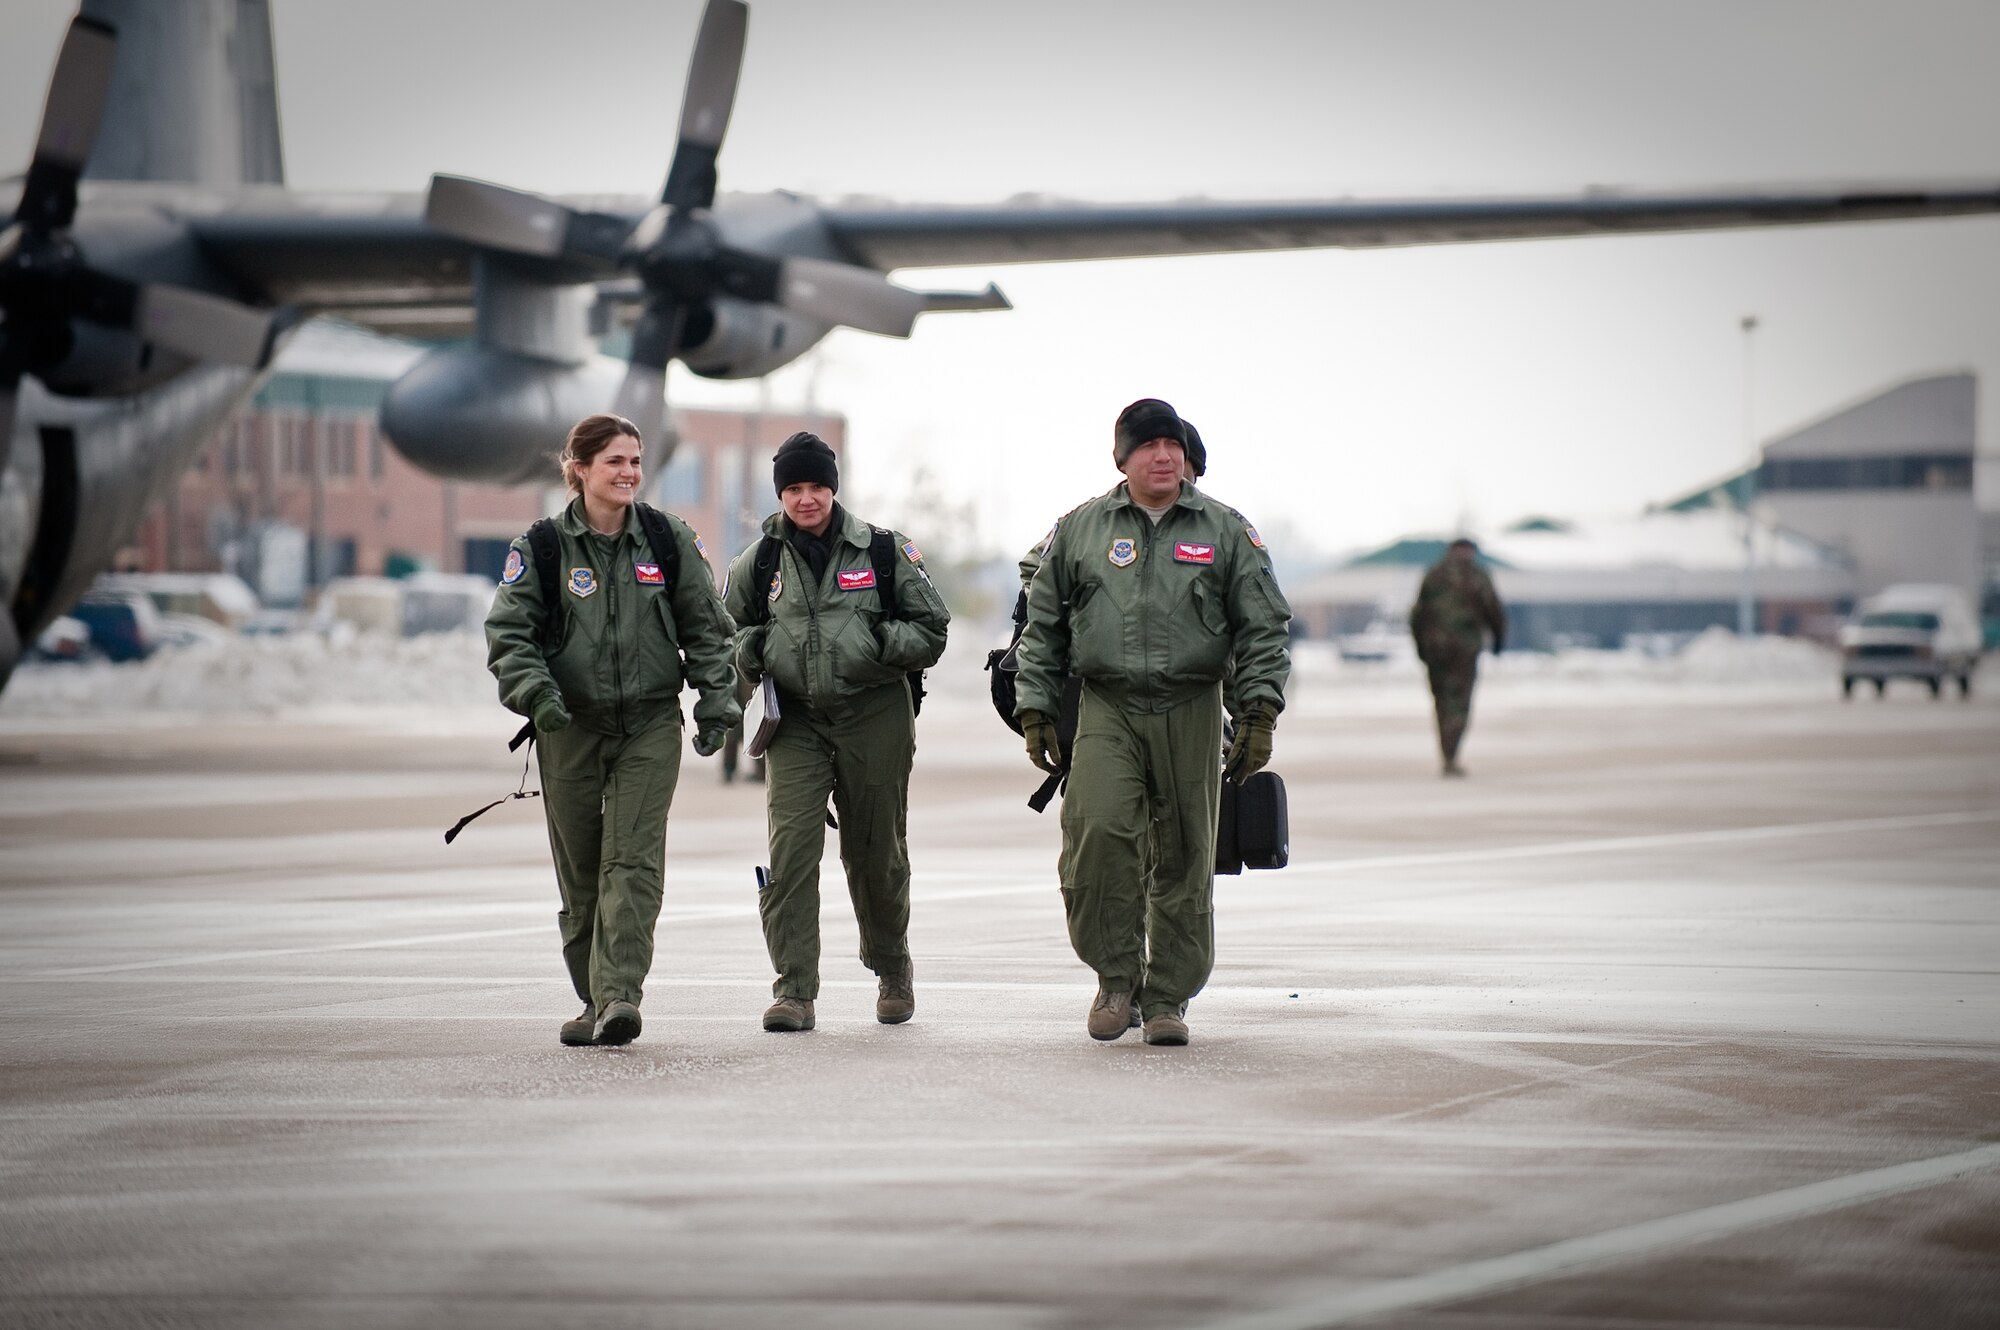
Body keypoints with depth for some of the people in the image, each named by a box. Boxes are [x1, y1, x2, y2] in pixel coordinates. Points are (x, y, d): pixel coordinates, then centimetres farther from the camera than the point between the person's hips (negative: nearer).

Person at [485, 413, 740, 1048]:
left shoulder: (668, 538, 3)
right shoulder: (541, 547, -1)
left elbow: (706, 625, 9)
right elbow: (507, 632, -3)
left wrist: (716, 703, 3)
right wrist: (536, 691, -19)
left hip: (651, 723, 0)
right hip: (570, 726, 0)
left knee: (633, 860, -13)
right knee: (580, 870, 6)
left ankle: (619, 995, -19)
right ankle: (596, 999, 18)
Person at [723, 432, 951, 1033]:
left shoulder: (884, 551, 1)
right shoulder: (759, 560, 6)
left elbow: (933, 629, 5)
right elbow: (725, 629, 17)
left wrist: (884, 641, -15)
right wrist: (751, 650, -6)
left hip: (874, 718, -1)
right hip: (794, 720, 1)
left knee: (876, 854, 9)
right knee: (790, 848, -13)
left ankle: (892, 968, 33)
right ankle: (794, 990, -11)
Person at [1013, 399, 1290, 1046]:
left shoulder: (1226, 531, 7)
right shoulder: (1078, 531, 9)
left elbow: (1263, 628, 7)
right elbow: (1042, 626, 14)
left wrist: (1260, 714, -2)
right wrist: (1035, 709, 7)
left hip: (1192, 712, 1)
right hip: (1106, 709, -1)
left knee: (1185, 858, 3)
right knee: (1099, 829, -20)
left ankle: (1167, 998, 14)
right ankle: (1117, 974, -5)